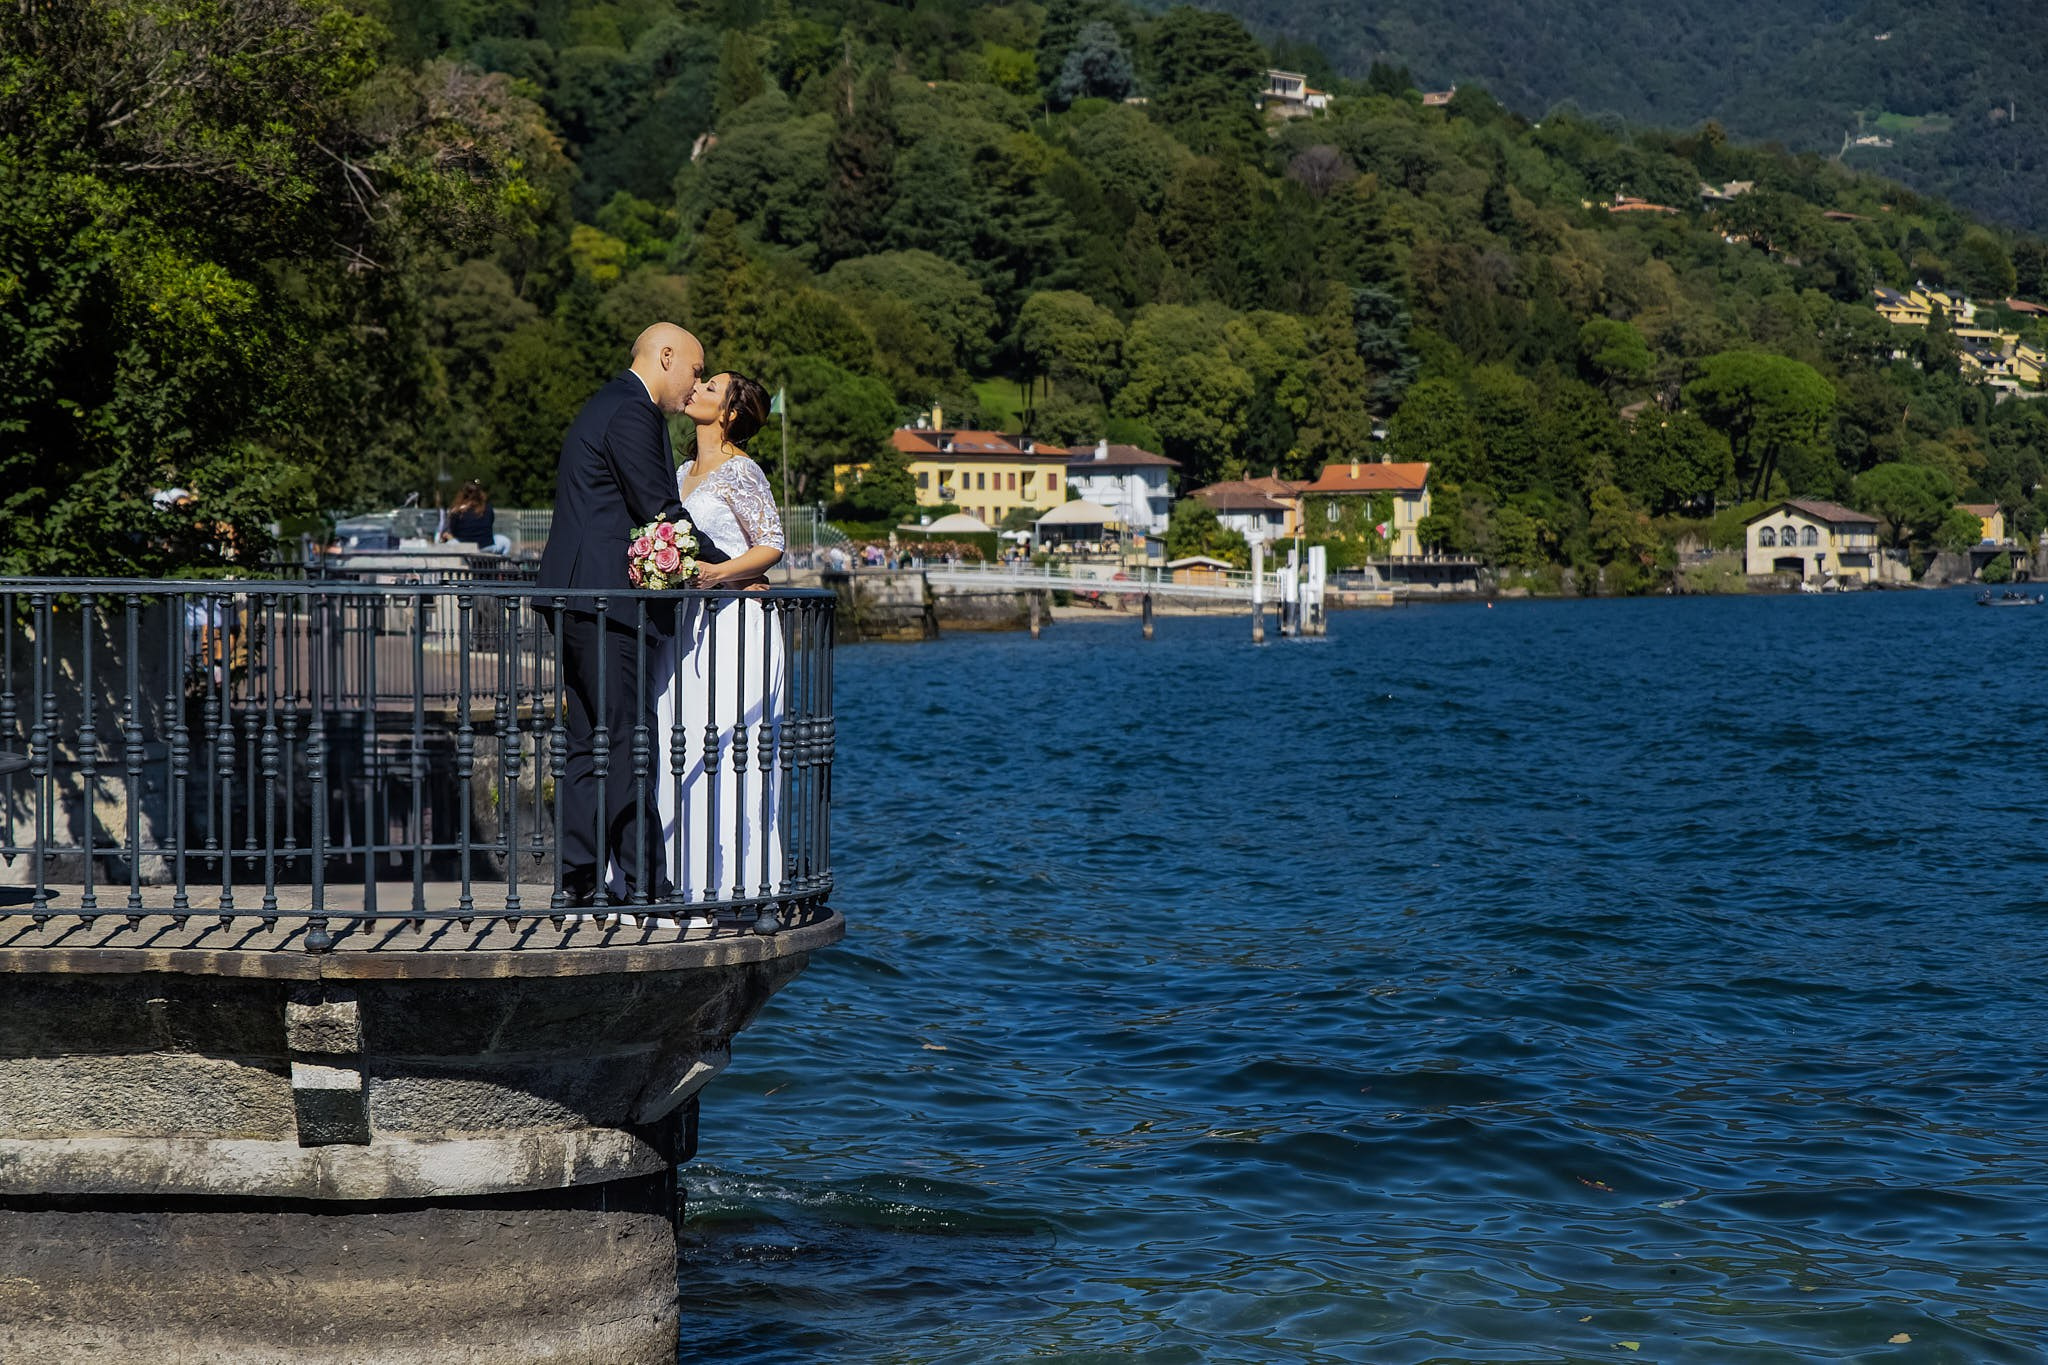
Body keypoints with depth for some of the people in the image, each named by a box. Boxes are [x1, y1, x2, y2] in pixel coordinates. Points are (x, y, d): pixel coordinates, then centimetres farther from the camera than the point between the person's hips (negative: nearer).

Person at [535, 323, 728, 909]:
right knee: (628, 740, -8)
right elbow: (660, 511, -14)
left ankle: (576, 878, 10)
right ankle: (645, 885, -6)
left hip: (577, 600, 11)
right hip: (604, 601, -11)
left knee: (591, 741, 10)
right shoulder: (632, 413, -10)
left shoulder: (610, 407, 23)